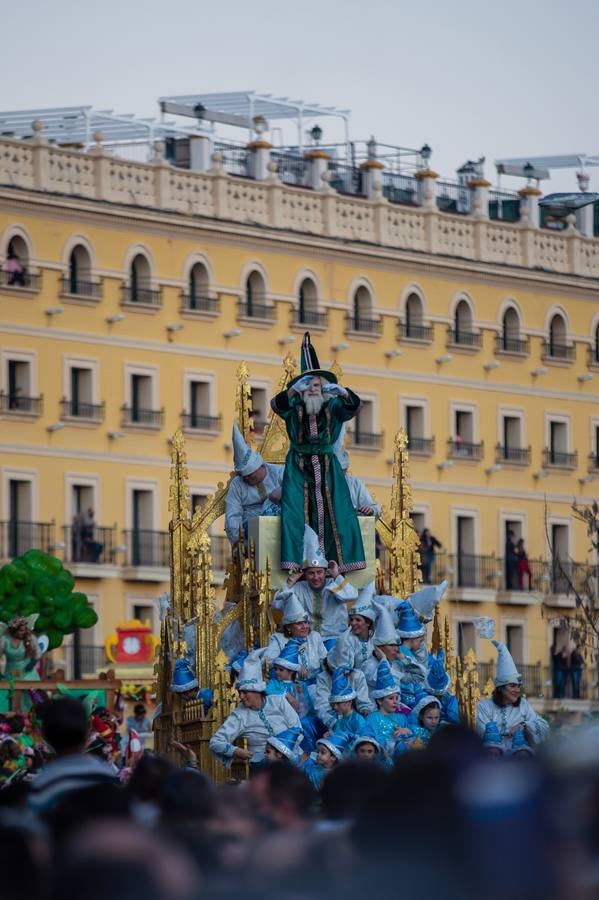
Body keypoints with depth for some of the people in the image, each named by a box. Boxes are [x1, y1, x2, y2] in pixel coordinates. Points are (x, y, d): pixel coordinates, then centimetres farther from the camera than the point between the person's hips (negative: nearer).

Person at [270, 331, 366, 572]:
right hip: (299, 467, -2)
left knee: (336, 511, -8)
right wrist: (293, 390, -40)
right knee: (296, 513, -14)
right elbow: (278, 405, -20)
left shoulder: (332, 405, 3)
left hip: (327, 465, 2)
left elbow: (353, 407, -14)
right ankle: (299, 561, -14)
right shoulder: (294, 406, 0)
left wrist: (341, 391, -35)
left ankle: (337, 558, -5)